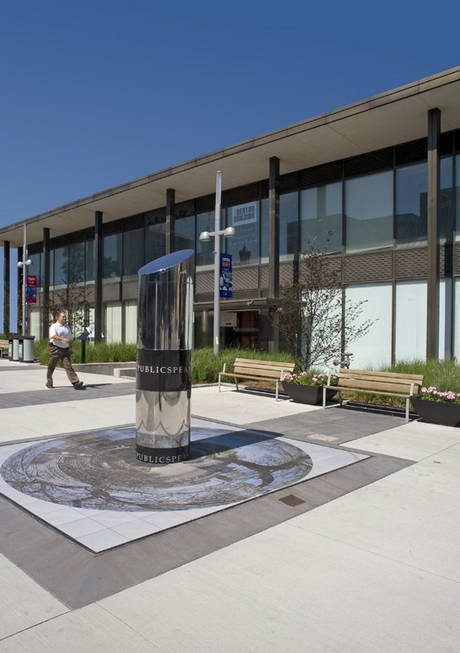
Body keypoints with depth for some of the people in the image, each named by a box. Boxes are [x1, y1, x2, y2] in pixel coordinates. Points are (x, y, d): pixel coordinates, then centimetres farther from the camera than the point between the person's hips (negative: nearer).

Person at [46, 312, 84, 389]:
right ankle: (49, 382, 25)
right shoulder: (54, 326, -4)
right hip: (55, 349, -3)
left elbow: (71, 338, 25)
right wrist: (63, 339, -32)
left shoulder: (67, 327, 15)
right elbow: (52, 336, -23)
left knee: (68, 365, -7)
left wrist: (69, 342, 10)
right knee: (51, 366, 7)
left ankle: (76, 383, -18)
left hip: (65, 349, 4)